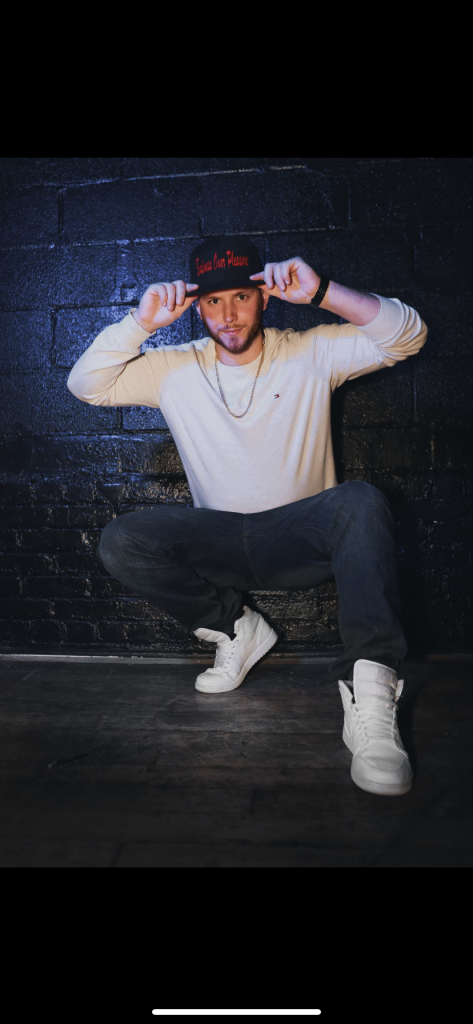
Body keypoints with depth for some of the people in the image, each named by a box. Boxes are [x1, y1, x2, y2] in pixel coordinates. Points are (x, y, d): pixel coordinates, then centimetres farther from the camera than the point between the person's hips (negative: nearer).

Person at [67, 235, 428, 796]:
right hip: (220, 544, 2)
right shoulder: (175, 368, 6)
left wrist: (322, 292, -20)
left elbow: (407, 336, -8)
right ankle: (235, 627, -1)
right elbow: (86, 384, 0)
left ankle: (369, 697, -40)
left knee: (361, 501, -34)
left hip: (302, 538, -1)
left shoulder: (311, 353, 1)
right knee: (120, 543, -22)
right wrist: (142, 321, -13)